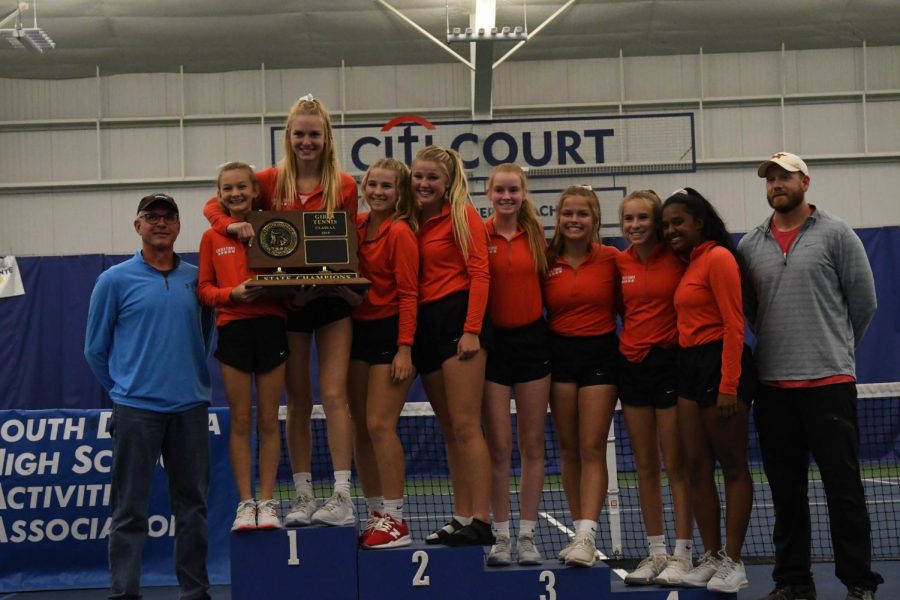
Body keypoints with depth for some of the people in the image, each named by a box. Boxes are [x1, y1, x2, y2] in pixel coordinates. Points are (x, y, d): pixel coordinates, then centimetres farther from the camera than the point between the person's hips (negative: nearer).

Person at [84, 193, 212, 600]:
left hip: (191, 407, 3)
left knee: (192, 506, 9)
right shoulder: (115, 281, 0)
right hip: (136, 409, -3)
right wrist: (122, 388, 9)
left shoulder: (196, 278, 7)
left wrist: (194, 379, 12)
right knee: (130, 509, -1)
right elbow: (95, 348, 5)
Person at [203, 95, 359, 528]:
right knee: (298, 401, 7)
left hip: (332, 298, -1)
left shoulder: (344, 186, 1)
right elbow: (214, 206, 8)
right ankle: (303, 496, 13)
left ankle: (343, 497, -7)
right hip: (286, 299, 1)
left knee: (334, 394, -8)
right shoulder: (271, 181, 3)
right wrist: (232, 224, -13)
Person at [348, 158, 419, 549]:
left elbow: (408, 295, -14)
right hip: (359, 328, 8)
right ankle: (376, 514, 16)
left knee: (380, 425, -11)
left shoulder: (400, 232, -10)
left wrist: (404, 349, -19)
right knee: (360, 427, 8)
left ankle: (396, 522, -4)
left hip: (389, 331, -8)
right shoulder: (358, 226, 10)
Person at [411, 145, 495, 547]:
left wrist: (472, 330, -18)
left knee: (465, 426, -11)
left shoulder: (462, 214, -3)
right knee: (450, 430, 9)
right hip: (425, 323, 7)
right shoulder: (414, 221, 15)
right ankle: (461, 517, 14)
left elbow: (479, 273, -10)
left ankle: (481, 522, -9)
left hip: (458, 317, -7)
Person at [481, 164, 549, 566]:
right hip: (493, 341, -2)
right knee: (498, 447, 0)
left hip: (532, 340, 3)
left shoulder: (536, 235, 5)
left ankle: (527, 536, 13)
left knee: (532, 445, 5)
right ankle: (500, 537, 10)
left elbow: (544, 284, 12)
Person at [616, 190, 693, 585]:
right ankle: (656, 552, 17)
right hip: (632, 364, 5)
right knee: (645, 465, 9)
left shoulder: (678, 258, -7)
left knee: (676, 464, -1)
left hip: (670, 362, -5)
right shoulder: (619, 263, 6)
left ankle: (682, 554, 7)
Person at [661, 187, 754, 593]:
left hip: (719, 363, -9)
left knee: (732, 465, 0)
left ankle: (732, 563, 5)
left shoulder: (718, 257, -10)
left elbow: (733, 325, -16)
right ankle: (711, 557, 14)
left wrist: (728, 386, -21)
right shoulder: (690, 262, 15)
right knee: (697, 467, 8)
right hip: (690, 366, 9)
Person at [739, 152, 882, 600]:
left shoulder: (836, 234, 0)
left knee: (843, 486, -1)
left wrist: (837, 347, 10)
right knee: (786, 490, 10)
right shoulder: (750, 245, 10)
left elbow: (863, 300, 4)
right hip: (773, 385, 4)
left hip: (829, 380, -4)